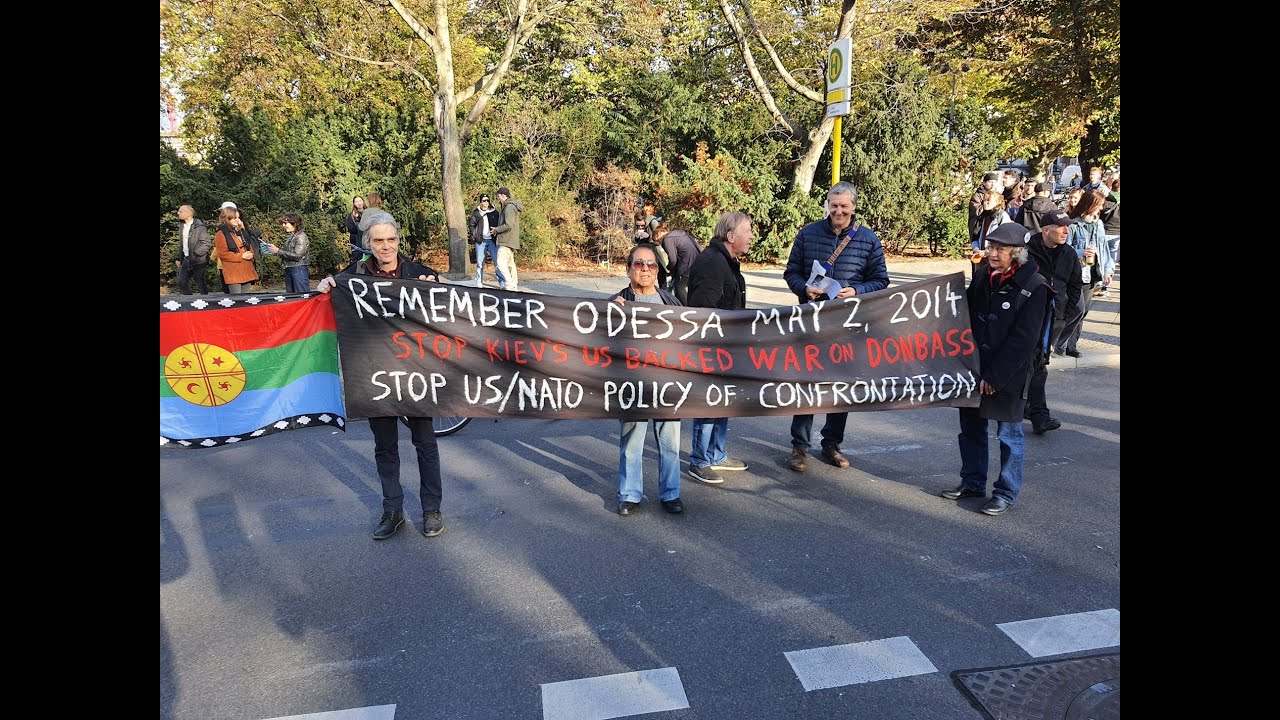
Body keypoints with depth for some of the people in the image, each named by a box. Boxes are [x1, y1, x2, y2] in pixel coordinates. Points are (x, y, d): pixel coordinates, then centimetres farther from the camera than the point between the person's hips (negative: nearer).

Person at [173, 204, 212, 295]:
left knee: (201, 284, 1)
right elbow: (181, 244, 20)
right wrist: (178, 258, 12)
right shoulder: (182, 227, 13)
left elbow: (207, 243, -16)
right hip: (185, 259, 7)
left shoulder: (199, 226, -12)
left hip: (198, 260, -7)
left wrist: (196, 253, -19)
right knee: (182, 283, 4)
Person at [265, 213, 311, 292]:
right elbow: (287, 253, 17)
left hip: (298, 269, -8)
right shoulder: (290, 237, 15)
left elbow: (297, 256, -17)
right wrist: (274, 251, 2)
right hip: (288, 269, 8)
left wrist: (278, 251, -13)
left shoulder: (301, 236, -9)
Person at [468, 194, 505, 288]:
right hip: (480, 241, 0)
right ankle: (479, 283, 12)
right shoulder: (476, 212, 5)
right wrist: (474, 235, 3)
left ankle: (502, 283, -4)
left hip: (492, 240, 0)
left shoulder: (494, 211, 6)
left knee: (497, 262, -6)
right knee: (480, 263, 4)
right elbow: (471, 224, 13)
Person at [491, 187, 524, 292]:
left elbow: (508, 225, -22)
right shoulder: (507, 206, 17)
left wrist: (496, 230, -10)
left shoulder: (510, 206, -16)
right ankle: (514, 285, 20)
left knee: (501, 263, -14)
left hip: (507, 240, -11)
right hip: (511, 240, 11)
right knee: (510, 263, 15)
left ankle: (510, 285, -17)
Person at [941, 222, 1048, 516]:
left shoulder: (1033, 288, -13)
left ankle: (1006, 492, 18)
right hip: (973, 369, 6)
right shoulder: (982, 275, 3)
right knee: (971, 428, 16)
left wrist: (994, 377, -17)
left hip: (1007, 376, -6)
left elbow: (1022, 340, -16)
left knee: (1009, 435, 6)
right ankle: (972, 481, 31)